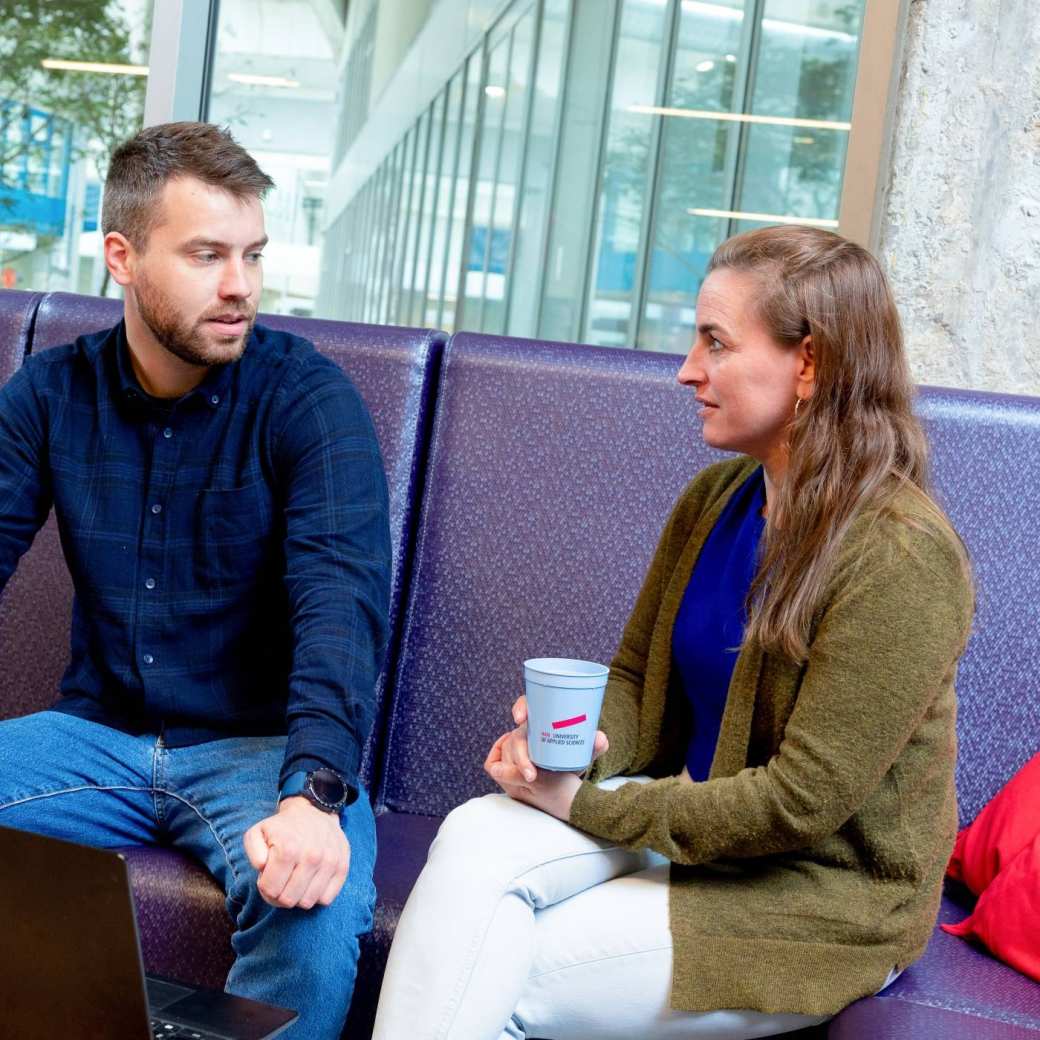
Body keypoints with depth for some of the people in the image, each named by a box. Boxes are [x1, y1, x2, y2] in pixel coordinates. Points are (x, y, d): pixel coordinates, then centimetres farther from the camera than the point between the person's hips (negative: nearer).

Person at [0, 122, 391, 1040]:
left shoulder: (309, 398, -10)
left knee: (317, 911, -32)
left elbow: (342, 607, -21)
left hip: (261, 746, -3)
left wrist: (315, 794, -36)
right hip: (98, 734, 4)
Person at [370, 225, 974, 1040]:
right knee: (476, 839, -23)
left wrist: (588, 805, -16)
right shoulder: (713, 499, 3)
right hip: (684, 820, 6)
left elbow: (801, 802, -21)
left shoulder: (901, 555, -21)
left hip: (820, 895, -6)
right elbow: (635, 680, 12)